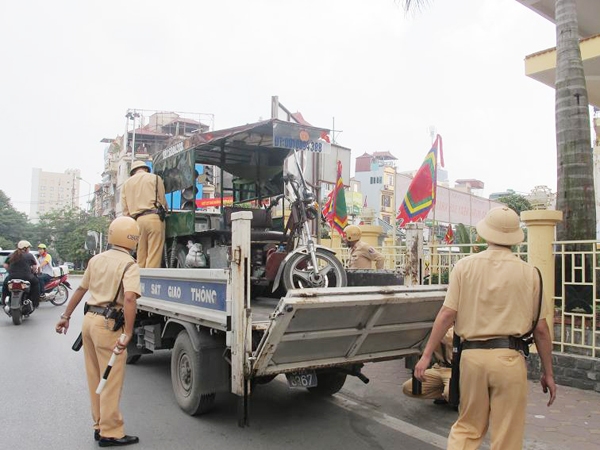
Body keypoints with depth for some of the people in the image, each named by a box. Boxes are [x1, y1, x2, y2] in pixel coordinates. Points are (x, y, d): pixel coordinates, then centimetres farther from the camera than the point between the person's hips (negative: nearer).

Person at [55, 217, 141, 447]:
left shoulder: (97, 259, 10)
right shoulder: (129, 265, -12)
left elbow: (80, 290, 18)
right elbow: (129, 298, -26)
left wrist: (66, 316, 26)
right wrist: (127, 333, -27)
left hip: (89, 319, 8)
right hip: (108, 325, -8)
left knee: (96, 378, 16)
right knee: (111, 381, 1)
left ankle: (100, 425, 28)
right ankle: (110, 433, 8)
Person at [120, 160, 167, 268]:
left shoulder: (126, 184, 20)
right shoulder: (155, 178, 10)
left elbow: (125, 209, 14)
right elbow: (163, 201, 9)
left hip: (137, 220, 4)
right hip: (154, 217, -4)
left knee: (140, 258, 6)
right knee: (154, 257, -8)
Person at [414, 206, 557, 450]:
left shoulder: (464, 266, 0)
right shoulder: (529, 273, 0)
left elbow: (447, 314, -4)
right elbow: (540, 329, 3)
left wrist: (426, 355, 1)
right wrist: (548, 372, 14)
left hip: (472, 355, 1)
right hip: (508, 358, -1)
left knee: (467, 428, 19)